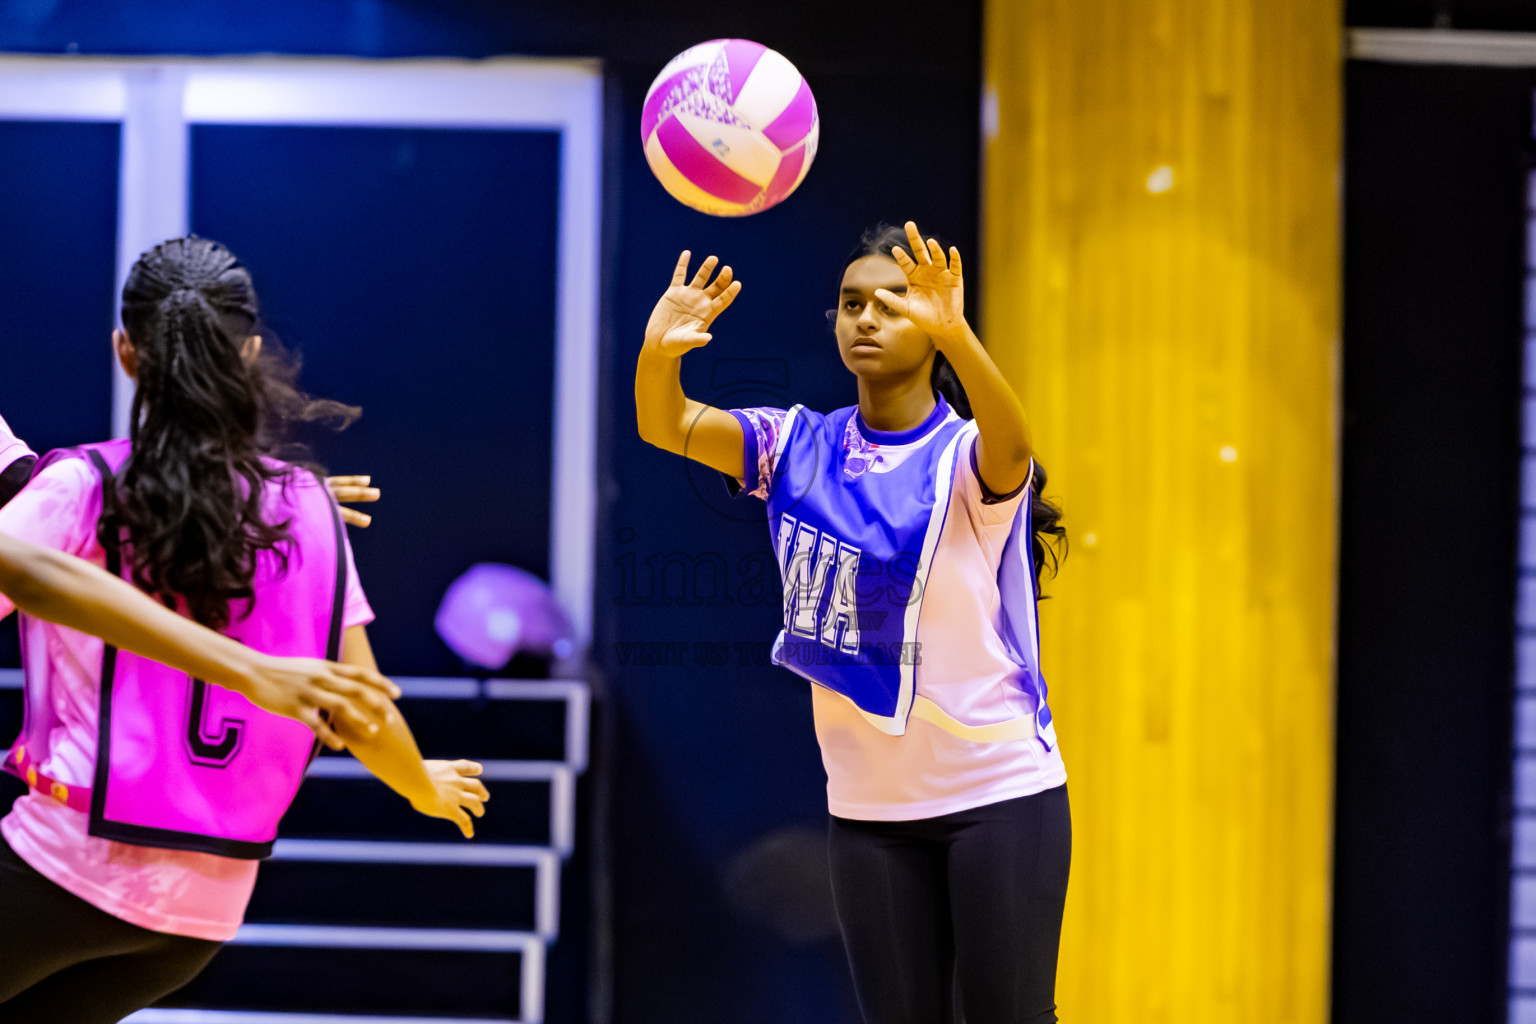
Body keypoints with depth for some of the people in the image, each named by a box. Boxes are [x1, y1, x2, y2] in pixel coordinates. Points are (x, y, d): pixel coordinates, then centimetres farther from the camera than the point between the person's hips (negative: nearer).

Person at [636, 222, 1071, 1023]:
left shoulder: (966, 456, -10)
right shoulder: (801, 447, 2)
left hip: (1000, 791, -4)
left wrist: (955, 335, -53)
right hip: (868, 804, 4)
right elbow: (667, 426, -10)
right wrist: (658, 353, -33)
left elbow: (1010, 443, -34)